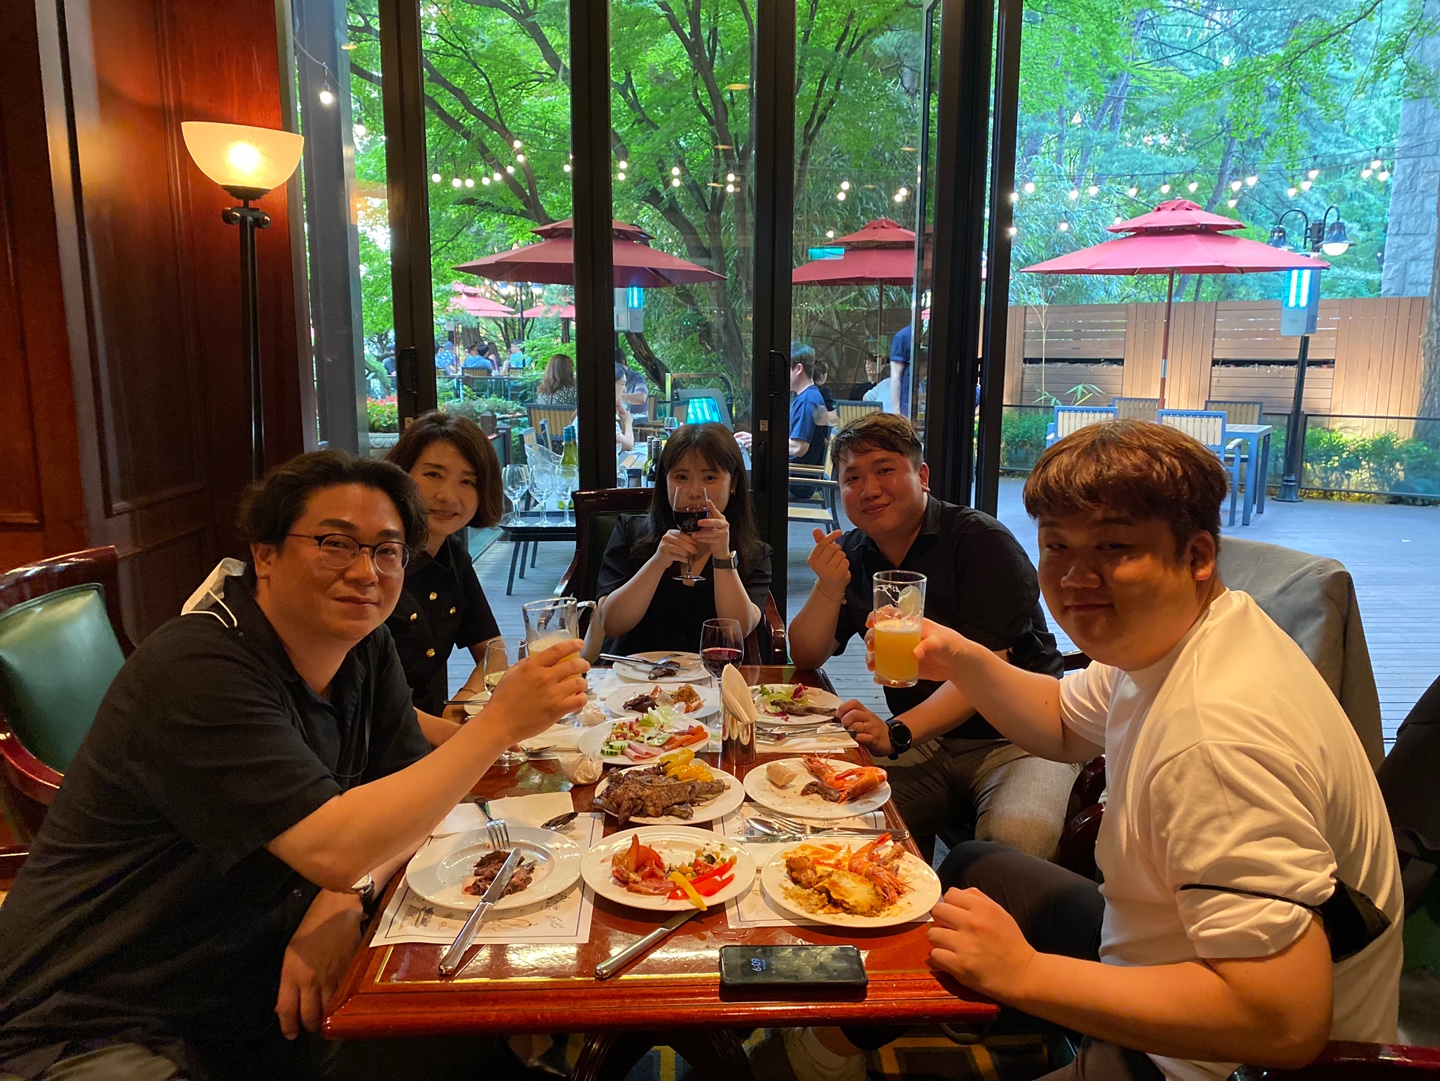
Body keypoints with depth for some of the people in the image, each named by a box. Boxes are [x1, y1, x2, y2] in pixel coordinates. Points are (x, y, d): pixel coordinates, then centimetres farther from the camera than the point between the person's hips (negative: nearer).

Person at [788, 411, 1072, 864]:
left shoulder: (981, 541, -11)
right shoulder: (852, 554, 7)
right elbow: (806, 658, 5)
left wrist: (897, 732, -31)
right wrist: (829, 587, -14)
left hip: (1013, 738, -4)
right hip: (924, 745, 5)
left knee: (1016, 836, -33)